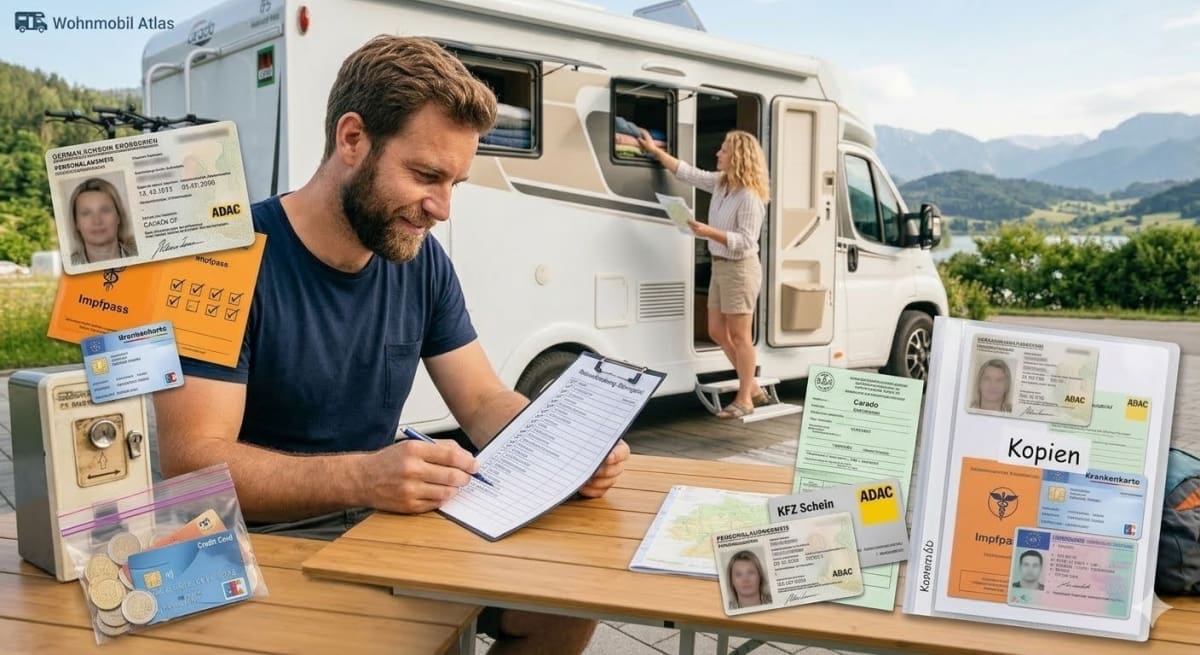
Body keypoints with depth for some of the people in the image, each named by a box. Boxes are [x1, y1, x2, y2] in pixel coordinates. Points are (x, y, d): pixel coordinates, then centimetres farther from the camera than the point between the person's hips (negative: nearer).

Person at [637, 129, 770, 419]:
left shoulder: (749, 197, -20)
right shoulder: (720, 183, 6)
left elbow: (746, 241, -23)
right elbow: (687, 173, 15)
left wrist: (710, 232, -30)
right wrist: (655, 150, 17)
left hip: (740, 269, -10)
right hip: (719, 266, 10)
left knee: (739, 336, -1)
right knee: (718, 332, 13)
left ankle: (744, 398, 10)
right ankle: (752, 388, 24)